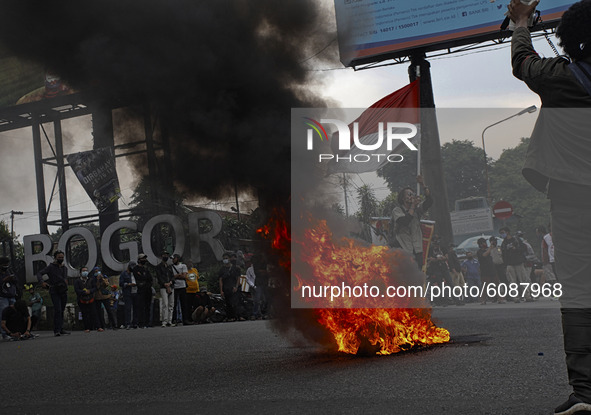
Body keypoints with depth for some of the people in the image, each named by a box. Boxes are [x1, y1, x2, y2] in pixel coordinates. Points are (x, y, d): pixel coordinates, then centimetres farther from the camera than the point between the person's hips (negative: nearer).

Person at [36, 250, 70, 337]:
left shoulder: (64, 268, 16)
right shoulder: (51, 267, -2)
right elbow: (39, 274, -9)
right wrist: (42, 282, -27)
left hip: (63, 291, 6)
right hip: (54, 292, -6)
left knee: (62, 310, 10)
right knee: (57, 310, -17)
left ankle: (61, 329, 17)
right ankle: (56, 330, -19)